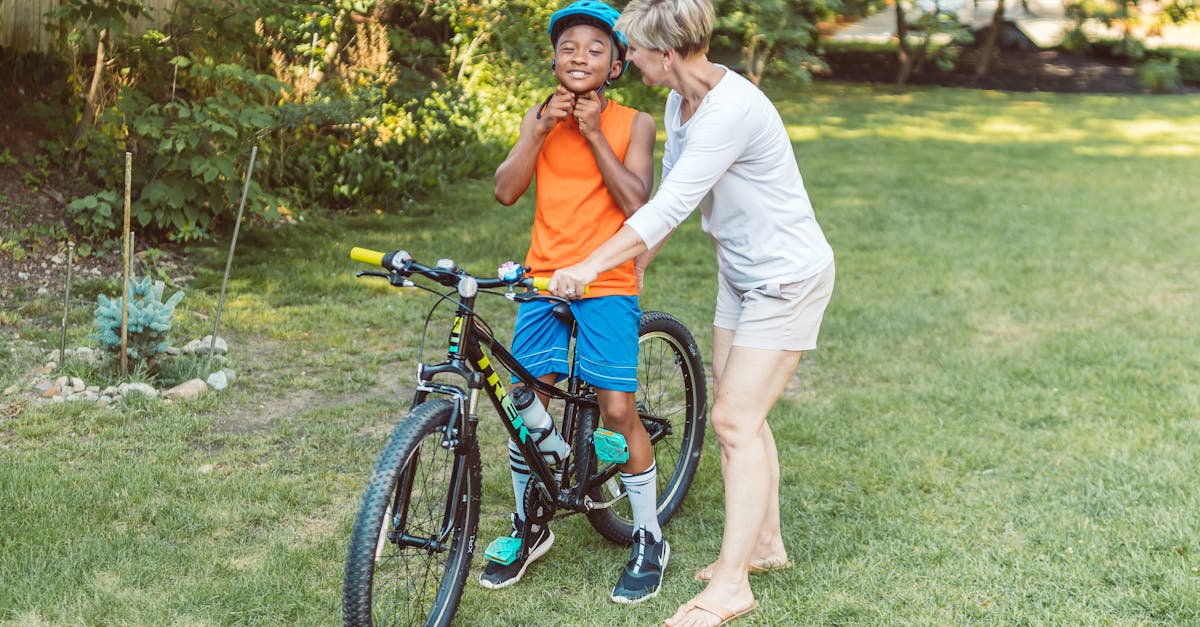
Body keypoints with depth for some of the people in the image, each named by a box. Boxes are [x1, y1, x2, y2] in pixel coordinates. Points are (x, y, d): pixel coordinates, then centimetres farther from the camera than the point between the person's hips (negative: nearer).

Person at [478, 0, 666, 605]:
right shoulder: (540, 118, 7)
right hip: (543, 281, 3)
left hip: (607, 285, -3)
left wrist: (592, 134, -13)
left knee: (617, 411, -7)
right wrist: (542, 129, -12)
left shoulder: (632, 123, -1)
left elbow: (636, 201, -13)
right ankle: (528, 527, 25)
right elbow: (506, 189, -4)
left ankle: (649, 540, 12)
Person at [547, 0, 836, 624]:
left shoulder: (731, 110, -29)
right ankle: (766, 543, 30)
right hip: (740, 271, 9)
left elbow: (669, 206, -33)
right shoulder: (680, 103, 2)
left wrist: (589, 267, -35)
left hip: (787, 276, -9)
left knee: (734, 421, -10)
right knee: (737, 415, 14)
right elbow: (668, 197, 12)